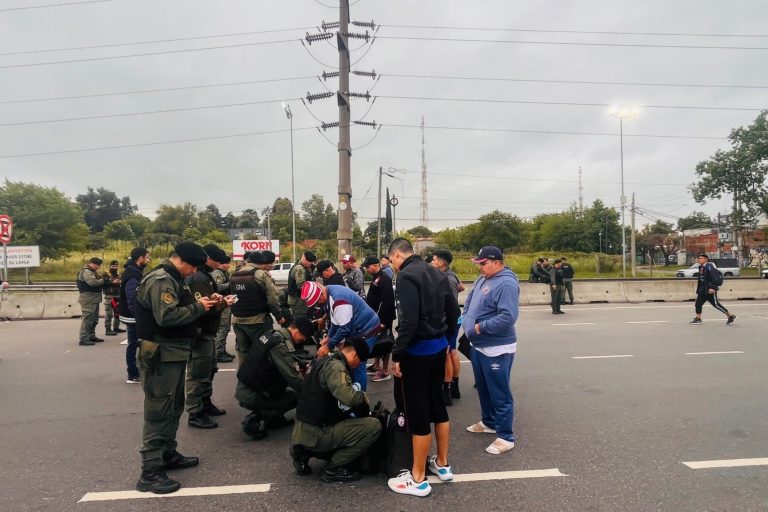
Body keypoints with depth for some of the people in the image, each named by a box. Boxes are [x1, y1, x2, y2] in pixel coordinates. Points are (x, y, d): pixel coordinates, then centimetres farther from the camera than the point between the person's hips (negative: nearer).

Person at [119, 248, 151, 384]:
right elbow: (132, 300, -25)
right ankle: (133, 376, 8)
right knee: (133, 344, -1)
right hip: (133, 316, -10)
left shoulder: (134, 272, 11)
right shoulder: (133, 276, -21)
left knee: (134, 344, 14)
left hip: (133, 316, 10)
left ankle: (134, 373, 23)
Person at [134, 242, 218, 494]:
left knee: (174, 406, 19)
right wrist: (198, 307, -20)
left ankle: (168, 454, 33)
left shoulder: (174, 279, 15)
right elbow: (166, 316, -30)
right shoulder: (161, 280, -19)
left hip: (174, 352, 11)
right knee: (159, 411, -5)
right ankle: (150, 472, 2)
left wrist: (202, 302, 1)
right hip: (162, 355, -11)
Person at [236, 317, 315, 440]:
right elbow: (295, 380, -26)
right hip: (250, 396, -9)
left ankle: (273, 418, 12)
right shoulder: (281, 346, -25)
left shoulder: (272, 334, 4)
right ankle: (254, 421, -3)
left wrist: (307, 363, 13)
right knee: (299, 395, -2)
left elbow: (290, 357, 23)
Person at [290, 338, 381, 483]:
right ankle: (334, 468, -2)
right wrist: (363, 396, -12)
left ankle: (305, 453, 15)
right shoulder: (335, 366, -18)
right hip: (316, 434, -10)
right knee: (374, 426, -13)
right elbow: (348, 397, -33)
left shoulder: (326, 361, 12)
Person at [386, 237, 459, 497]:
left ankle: (418, 479, 12)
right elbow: (454, 312, 12)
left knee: (417, 412, 1)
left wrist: (397, 355, -17)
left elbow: (408, 321, -24)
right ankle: (442, 464, 32)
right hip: (439, 346, 9)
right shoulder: (437, 273, 10)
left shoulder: (407, 275, -16)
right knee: (437, 403, 19)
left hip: (418, 350, -8)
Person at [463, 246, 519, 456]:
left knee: (500, 393, 1)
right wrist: (467, 319, 5)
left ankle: (505, 437, 13)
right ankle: (488, 422, 40)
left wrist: (481, 327, -21)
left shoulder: (506, 284, -22)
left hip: (497, 349, -9)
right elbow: (469, 300, 21)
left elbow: (508, 317, -30)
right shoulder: (482, 279, 7)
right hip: (478, 346, 9)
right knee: (483, 388, 22)